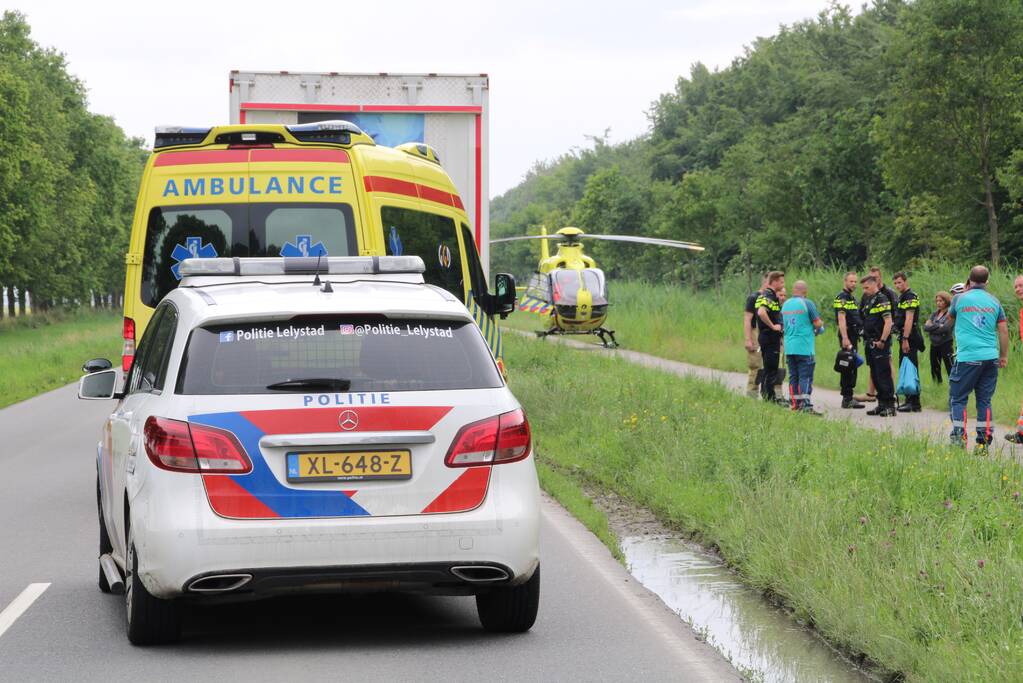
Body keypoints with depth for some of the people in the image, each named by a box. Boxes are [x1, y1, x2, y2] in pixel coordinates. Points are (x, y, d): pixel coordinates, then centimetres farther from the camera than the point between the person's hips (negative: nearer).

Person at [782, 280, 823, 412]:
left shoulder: (785, 305, 11)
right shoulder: (807, 303, -8)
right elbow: (818, 324, -7)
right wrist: (818, 329, 14)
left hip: (789, 347, 6)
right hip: (804, 347, -6)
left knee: (793, 376, 11)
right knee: (806, 377, -6)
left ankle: (795, 404, 12)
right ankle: (806, 405, -12)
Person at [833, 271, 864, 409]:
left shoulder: (852, 298, 20)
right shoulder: (842, 298, -10)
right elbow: (841, 319, -19)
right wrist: (845, 338, -27)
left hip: (853, 336, 10)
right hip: (847, 337, -10)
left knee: (852, 368, 11)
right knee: (848, 368, -10)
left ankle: (848, 397, 16)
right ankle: (847, 399, -11)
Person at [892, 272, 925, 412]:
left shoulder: (910, 296, -13)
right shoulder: (902, 297, 19)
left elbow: (909, 319, -20)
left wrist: (905, 339, -25)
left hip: (910, 338, -11)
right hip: (905, 338, 11)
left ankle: (914, 403, -9)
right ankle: (909, 401, 19)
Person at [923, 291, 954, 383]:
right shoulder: (935, 314, 11)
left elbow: (945, 328, -21)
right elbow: (925, 327, 1)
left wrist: (932, 327, -8)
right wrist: (938, 326, -12)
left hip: (945, 344, -7)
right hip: (934, 344, 7)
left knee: (950, 368, -10)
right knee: (935, 369, 15)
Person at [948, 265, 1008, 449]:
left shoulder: (960, 299, 0)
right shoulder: (994, 301, 7)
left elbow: (950, 317, 21)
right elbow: (1003, 330, 9)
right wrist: (1004, 356, 18)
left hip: (967, 358, -3)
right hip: (990, 358, 3)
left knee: (957, 398, 5)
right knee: (985, 400, 8)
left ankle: (959, 434, -10)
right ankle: (984, 441, 4)